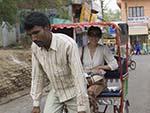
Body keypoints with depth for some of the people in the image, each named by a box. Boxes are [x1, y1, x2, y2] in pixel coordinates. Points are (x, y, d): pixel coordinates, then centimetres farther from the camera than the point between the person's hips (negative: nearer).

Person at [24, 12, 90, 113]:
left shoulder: (68, 44, -29)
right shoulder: (35, 47, -11)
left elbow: (79, 76, -27)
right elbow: (37, 75, 0)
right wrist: (36, 103, 2)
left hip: (74, 92, -4)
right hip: (55, 92, 5)